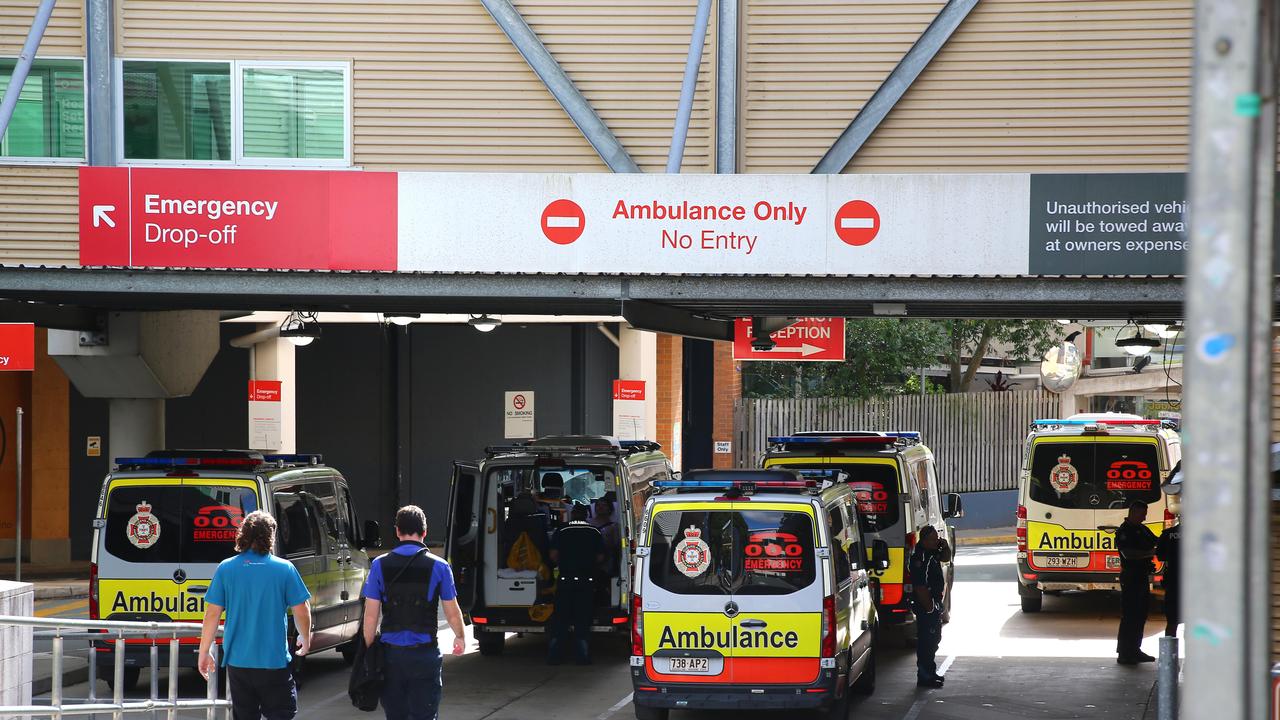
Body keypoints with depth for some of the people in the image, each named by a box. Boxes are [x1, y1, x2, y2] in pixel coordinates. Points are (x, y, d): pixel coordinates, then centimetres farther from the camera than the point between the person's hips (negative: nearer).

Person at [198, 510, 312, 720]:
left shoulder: (226, 569, -3)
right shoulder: (285, 569, -6)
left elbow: (212, 614, -3)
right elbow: (301, 612, -1)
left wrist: (204, 652, 7)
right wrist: (305, 640, 18)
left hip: (238, 661, 2)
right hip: (274, 661, -2)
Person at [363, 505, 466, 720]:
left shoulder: (380, 565, -1)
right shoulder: (439, 567, -3)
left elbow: (371, 615, -2)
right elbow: (452, 612, 5)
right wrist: (460, 637, 24)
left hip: (390, 653, 2)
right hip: (425, 653, -2)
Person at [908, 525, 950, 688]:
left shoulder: (932, 554, 7)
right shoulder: (920, 558, -23)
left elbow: (946, 558, 27)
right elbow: (920, 587, -25)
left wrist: (945, 547, 5)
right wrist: (929, 607, -23)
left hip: (935, 604, 11)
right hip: (926, 606, -11)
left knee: (934, 638, 19)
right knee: (926, 641, -6)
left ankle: (930, 672, 31)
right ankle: (924, 676, -1)